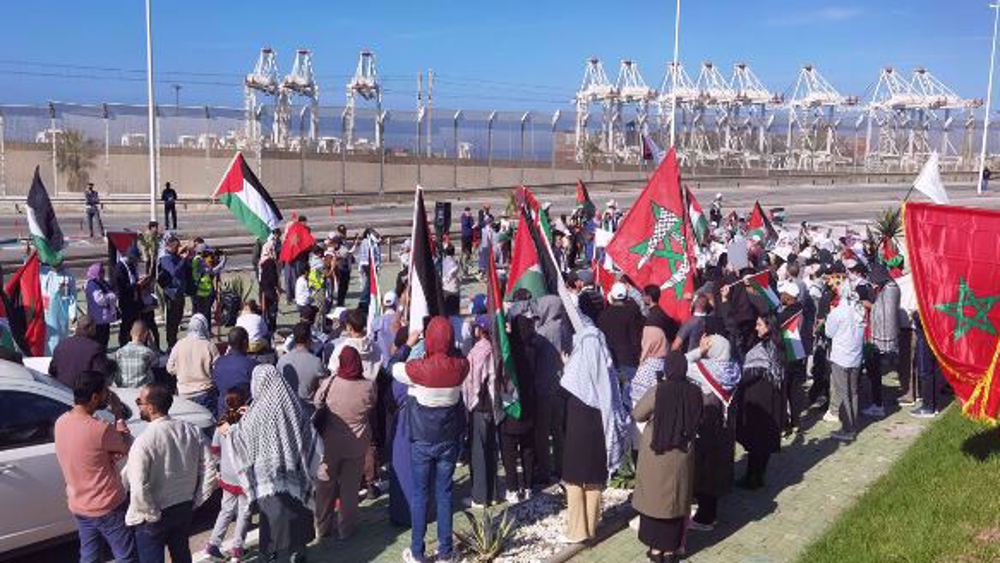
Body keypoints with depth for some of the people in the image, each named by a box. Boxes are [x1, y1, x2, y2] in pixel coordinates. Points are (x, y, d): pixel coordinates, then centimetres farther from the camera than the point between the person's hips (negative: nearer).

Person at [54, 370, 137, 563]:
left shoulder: (60, 422, -5)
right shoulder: (100, 429, -28)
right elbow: (128, 447, -8)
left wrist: (115, 433, -8)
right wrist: (119, 417, 4)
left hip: (78, 506, 7)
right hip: (108, 507, -7)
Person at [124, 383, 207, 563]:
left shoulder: (144, 441, -25)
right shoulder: (192, 431, -7)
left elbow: (139, 489, -27)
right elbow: (205, 468, -1)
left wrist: (152, 514, -13)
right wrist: (195, 500, 7)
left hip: (154, 515, -6)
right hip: (185, 508, 6)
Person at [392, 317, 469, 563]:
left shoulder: (418, 368, -21)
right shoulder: (461, 366, -12)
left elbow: (395, 369, 0)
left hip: (422, 441, -3)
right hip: (450, 440, 3)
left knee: (420, 494, 10)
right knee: (444, 493, 12)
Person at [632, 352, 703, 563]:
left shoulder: (657, 392, -17)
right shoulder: (694, 392, -9)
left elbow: (637, 415, -5)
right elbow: (698, 421, 5)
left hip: (655, 454, -2)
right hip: (682, 455, 2)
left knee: (654, 497, 11)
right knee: (676, 499, 13)